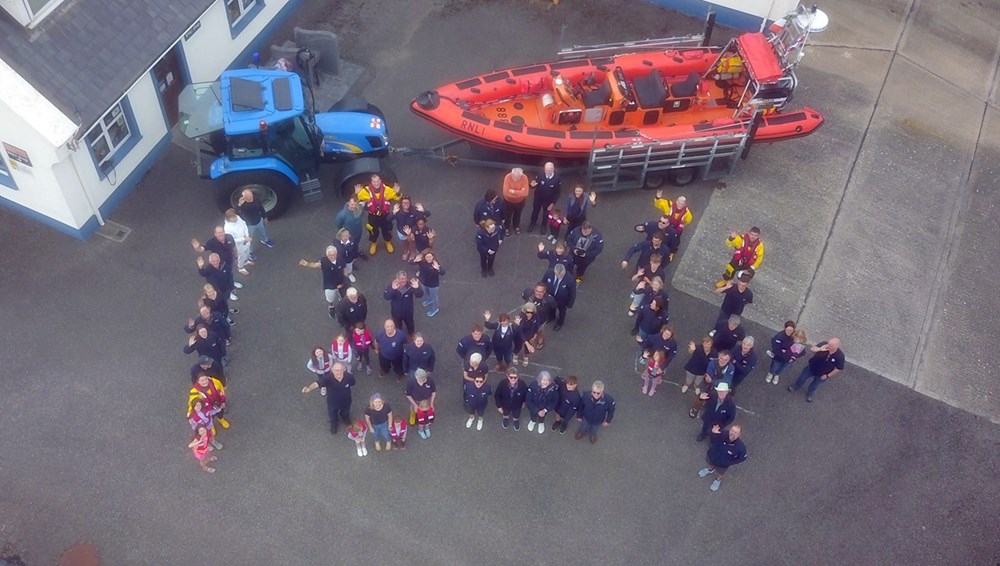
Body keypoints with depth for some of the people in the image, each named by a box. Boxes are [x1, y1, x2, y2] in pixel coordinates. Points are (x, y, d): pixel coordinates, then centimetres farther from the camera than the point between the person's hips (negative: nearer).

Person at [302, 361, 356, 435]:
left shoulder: (349, 376, -33)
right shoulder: (328, 378, -39)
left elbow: (354, 384, -9)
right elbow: (317, 383, -55)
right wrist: (309, 388, -73)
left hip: (346, 401, 1)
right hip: (333, 403, -1)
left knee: (345, 412, 35)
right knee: (332, 416, 30)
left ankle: (345, 417, 73)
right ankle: (333, 424, 66)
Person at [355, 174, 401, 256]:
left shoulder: (386, 189, -18)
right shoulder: (367, 190, -22)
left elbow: (396, 198, -8)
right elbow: (357, 199, -16)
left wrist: (397, 193, -30)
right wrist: (357, 194, -37)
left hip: (384, 215, 1)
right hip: (373, 216, -1)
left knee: (386, 230, 22)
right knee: (373, 231, 20)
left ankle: (388, 243, 52)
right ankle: (374, 244, 50)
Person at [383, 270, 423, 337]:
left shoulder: (410, 285, -25)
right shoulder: (392, 285, -24)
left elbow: (420, 295, -27)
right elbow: (385, 297, -33)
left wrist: (417, 288, -50)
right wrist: (393, 289, -52)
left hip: (408, 312, 1)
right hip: (396, 313, -1)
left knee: (411, 327, 27)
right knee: (397, 329, 24)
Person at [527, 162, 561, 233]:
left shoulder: (558, 179, -27)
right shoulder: (540, 175, -27)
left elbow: (558, 192, -14)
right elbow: (534, 184, -13)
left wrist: (553, 203, -13)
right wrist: (533, 185, -39)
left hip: (548, 200, 0)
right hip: (538, 198, 1)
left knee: (546, 213, 24)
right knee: (535, 211, 25)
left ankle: (543, 226, 52)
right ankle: (532, 223, 53)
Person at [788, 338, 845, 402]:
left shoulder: (840, 356, -34)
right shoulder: (824, 344, -30)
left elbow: (839, 369, -19)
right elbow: (811, 349, -19)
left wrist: (827, 376, -12)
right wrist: (819, 349, -41)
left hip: (822, 374, -2)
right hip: (811, 368, 2)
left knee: (814, 385, 26)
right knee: (802, 378, 24)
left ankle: (810, 394, 59)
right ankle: (796, 386, 57)